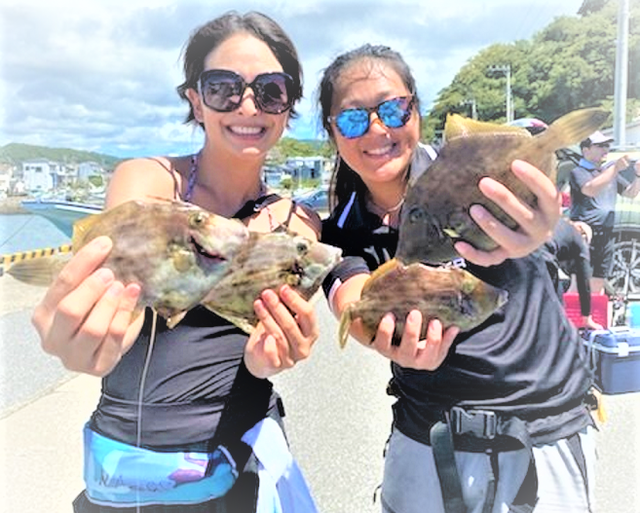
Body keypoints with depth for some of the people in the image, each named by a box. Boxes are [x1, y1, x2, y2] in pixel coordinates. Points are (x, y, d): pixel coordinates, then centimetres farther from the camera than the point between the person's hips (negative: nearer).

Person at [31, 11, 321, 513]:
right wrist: (75, 331, -49)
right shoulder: (147, 179, -9)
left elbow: (263, 352, -9)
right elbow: (118, 272, -27)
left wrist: (266, 356, -31)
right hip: (121, 466, -1)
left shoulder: (299, 225, -3)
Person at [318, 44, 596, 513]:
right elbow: (357, 306, -24)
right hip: (428, 444, 2)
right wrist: (395, 343, -47)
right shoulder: (342, 236, -5)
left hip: (547, 437, -1)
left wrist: (533, 230, -56)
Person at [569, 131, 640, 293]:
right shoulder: (578, 172, -5)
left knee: (598, 284, 12)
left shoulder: (610, 171, 17)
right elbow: (591, 189, -24)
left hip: (606, 236, 7)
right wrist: (616, 168, -22)